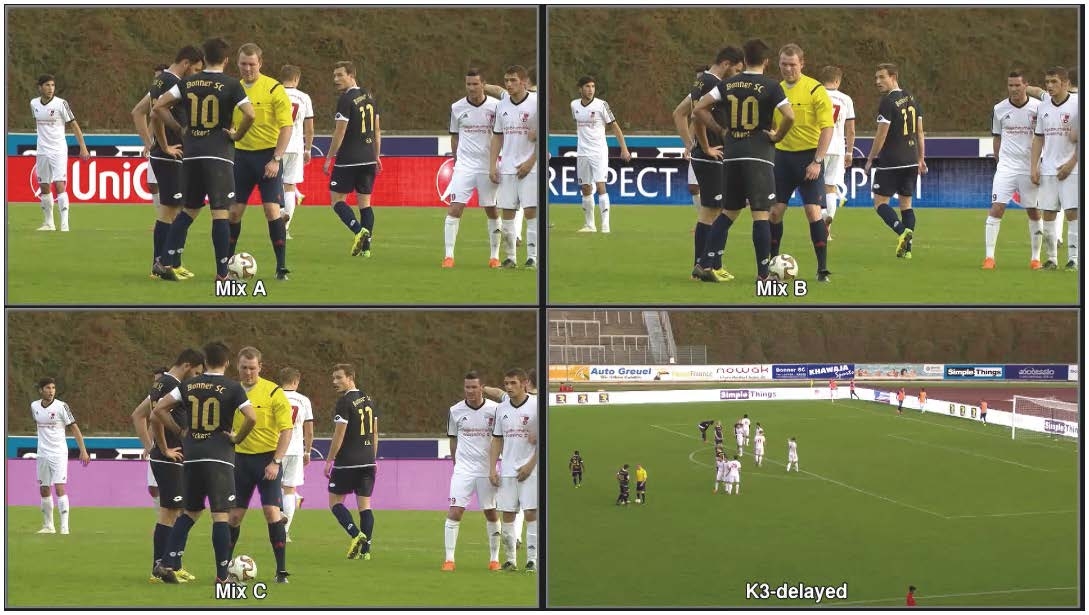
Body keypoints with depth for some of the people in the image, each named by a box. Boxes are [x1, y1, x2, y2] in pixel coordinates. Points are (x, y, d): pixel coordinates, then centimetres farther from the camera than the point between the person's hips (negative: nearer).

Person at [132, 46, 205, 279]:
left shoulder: (162, 81, 16)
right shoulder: (172, 83, -16)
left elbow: (138, 112, 22)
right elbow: (156, 115, -28)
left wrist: (150, 144, 16)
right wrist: (165, 145, -19)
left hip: (162, 157, 10)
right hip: (170, 160, -10)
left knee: (172, 210, 15)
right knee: (168, 211, -5)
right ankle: (160, 266, -3)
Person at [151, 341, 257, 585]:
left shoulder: (188, 386, 8)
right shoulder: (232, 388, -4)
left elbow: (159, 409, 5)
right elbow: (252, 418, -16)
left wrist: (180, 431, 11)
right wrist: (237, 438, -1)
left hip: (191, 456, 4)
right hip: (219, 458, -4)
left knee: (190, 512, 17)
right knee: (220, 514, -2)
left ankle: (167, 563, 8)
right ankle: (222, 575, -3)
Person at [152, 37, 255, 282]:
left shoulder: (187, 83, 7)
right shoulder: (231, 85, -5)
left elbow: (159, 106, 4)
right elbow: (250, 114, -17)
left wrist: (179, 129, 11)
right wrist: (237, 134, -1)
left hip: (191, 154, 5)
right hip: (219, 155, -5)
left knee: (189, 209, 17)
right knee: (221, 212, -3)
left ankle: (165, 261, 9)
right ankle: (222, 272, -4)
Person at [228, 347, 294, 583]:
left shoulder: (273, 392, -7)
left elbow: (287, 429, -9)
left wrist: (276, 462, -16)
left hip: (267, 459, -4)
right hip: (241, 458, 4)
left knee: (272, 511, -12)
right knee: (235, 515, 6)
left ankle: (281, 570, -7)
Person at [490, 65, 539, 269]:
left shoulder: (536, 103, -7)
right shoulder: (502, 105, 9)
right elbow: (497, 137, 15)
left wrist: (530, 162, -13)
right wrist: (493, 166, 7)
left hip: (529, 168, -5)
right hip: (507, 167, 5)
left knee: (531, 211, -8)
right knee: (507, 212, 4)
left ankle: (532, 256, -3)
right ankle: (510, 257, 12)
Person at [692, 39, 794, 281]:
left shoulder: (728, 85, 7)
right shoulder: (770, 86, -6)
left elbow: (699, 108, 4)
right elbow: (790, 116, -18)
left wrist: (721, 131, 10)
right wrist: (778, 135, -2)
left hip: (731, 154, 5)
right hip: (759, 155, -5)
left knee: (729, 212, 16)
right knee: (761, 213, -3)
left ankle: (704, 264, 11)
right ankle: (763, 273, -5)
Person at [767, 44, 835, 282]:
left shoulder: (816, 90, -9)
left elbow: (828, 127, -12)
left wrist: (817, 161, -18)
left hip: (808, 156, -5)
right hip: (782, 155, 5)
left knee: (813, 211, -10)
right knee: (775, 211, 3)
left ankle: (822, 268, -5)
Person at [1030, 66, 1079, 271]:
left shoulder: (1077, 104, -6)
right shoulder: (1044, 107, 9)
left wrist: (1071, 164, -11)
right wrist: (1034, 167, 6)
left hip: (1071, 168, -5)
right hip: (1048, 168, 5)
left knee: (1072, 213, -9)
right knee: (1048, 214, 3)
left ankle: (1073, 259, -5)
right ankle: (1051, 258, 13)